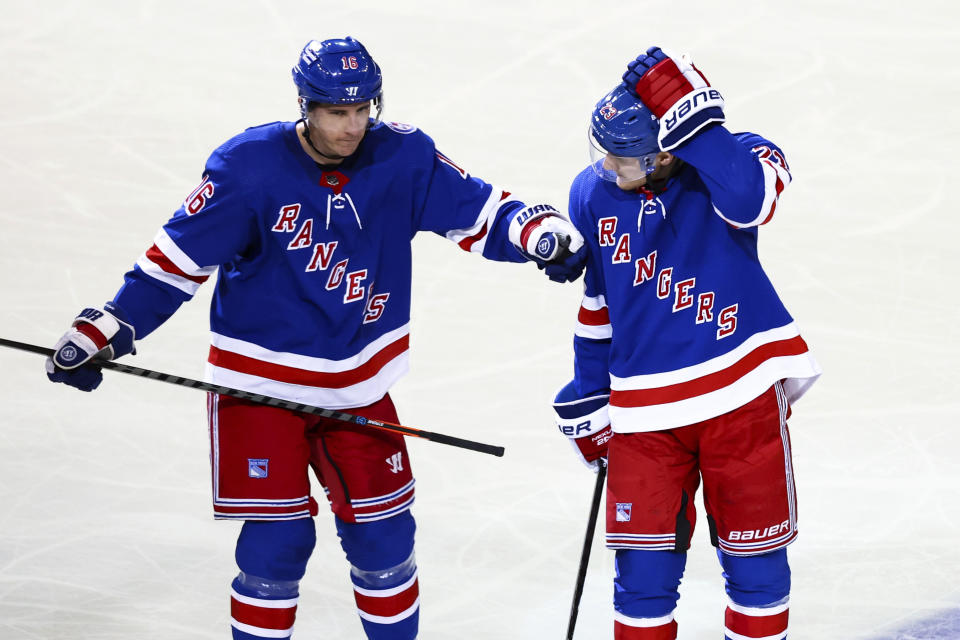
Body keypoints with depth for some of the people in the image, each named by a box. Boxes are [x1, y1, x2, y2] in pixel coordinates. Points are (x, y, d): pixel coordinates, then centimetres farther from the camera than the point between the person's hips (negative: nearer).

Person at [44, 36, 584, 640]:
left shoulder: (402, 158, -8)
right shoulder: (249, 166, -15)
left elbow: (480, 211, -4)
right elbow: (178, 258, -9)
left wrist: (544, 234, -24)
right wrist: (102, 332, -13)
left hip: (357, 385, 3)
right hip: (260, 383, -3)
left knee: (383, 537, 6)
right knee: (277, 541, -6)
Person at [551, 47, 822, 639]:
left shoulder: (732, 160, -11)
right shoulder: (593, 194, 2)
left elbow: (751, 199, -37)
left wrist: (691, 121, -40)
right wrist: (589, 398, 20)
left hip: (741, 390, -3)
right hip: (644, 407, 3)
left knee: (754, 557, 9)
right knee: (644, 566, 1)